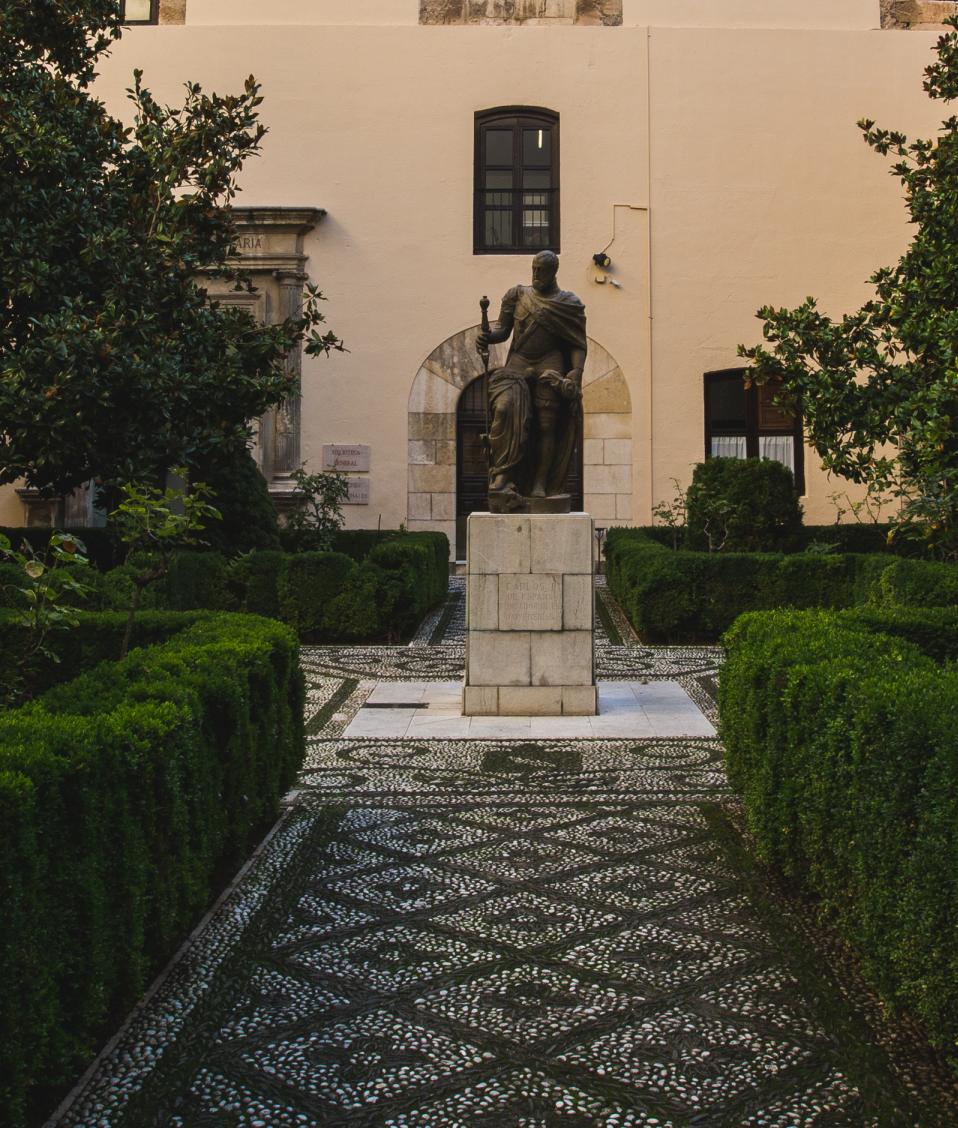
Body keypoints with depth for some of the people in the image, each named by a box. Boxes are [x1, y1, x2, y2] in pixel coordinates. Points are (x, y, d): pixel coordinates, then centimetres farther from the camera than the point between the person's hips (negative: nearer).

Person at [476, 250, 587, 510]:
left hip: (550, 365, -1)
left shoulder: (569, 304, 8)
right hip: (518, 364, 1)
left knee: (546, 424, -9)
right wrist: (487, 337, -12)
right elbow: (502, 329, 11)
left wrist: (576, 372, -11)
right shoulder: (517, 295, 14)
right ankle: (503, 478, -25)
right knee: (505, 409, -22)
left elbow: (579, 344, 5)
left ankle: (540, 484, -9)